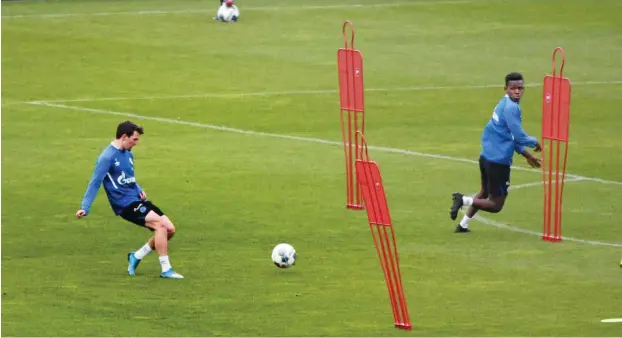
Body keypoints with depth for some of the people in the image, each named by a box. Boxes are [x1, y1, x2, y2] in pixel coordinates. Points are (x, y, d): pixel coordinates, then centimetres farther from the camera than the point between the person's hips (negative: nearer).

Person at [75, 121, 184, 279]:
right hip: (126, 204, -9)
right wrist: (85, 208, -18)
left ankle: (136, 257, 16)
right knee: (160, 224, -23)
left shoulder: (128, 154, 14)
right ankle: (165, 269, -16)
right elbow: (95, 183, -13)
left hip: (137, 200, 9)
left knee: (169, 229, 0)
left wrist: (140, 190, 6)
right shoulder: (107, 157, -12)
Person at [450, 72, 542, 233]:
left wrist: (527, 155, 25)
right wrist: (535, 142, -2)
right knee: (496, 205, 1)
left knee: (484, 192, 29)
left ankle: (463, 225, 31)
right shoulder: (511, 107, -18)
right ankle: (463, 200, -10)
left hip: (486, 156, 10)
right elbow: (519, 136, -22)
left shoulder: (504, 104, 13)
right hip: (498, 162, -10)